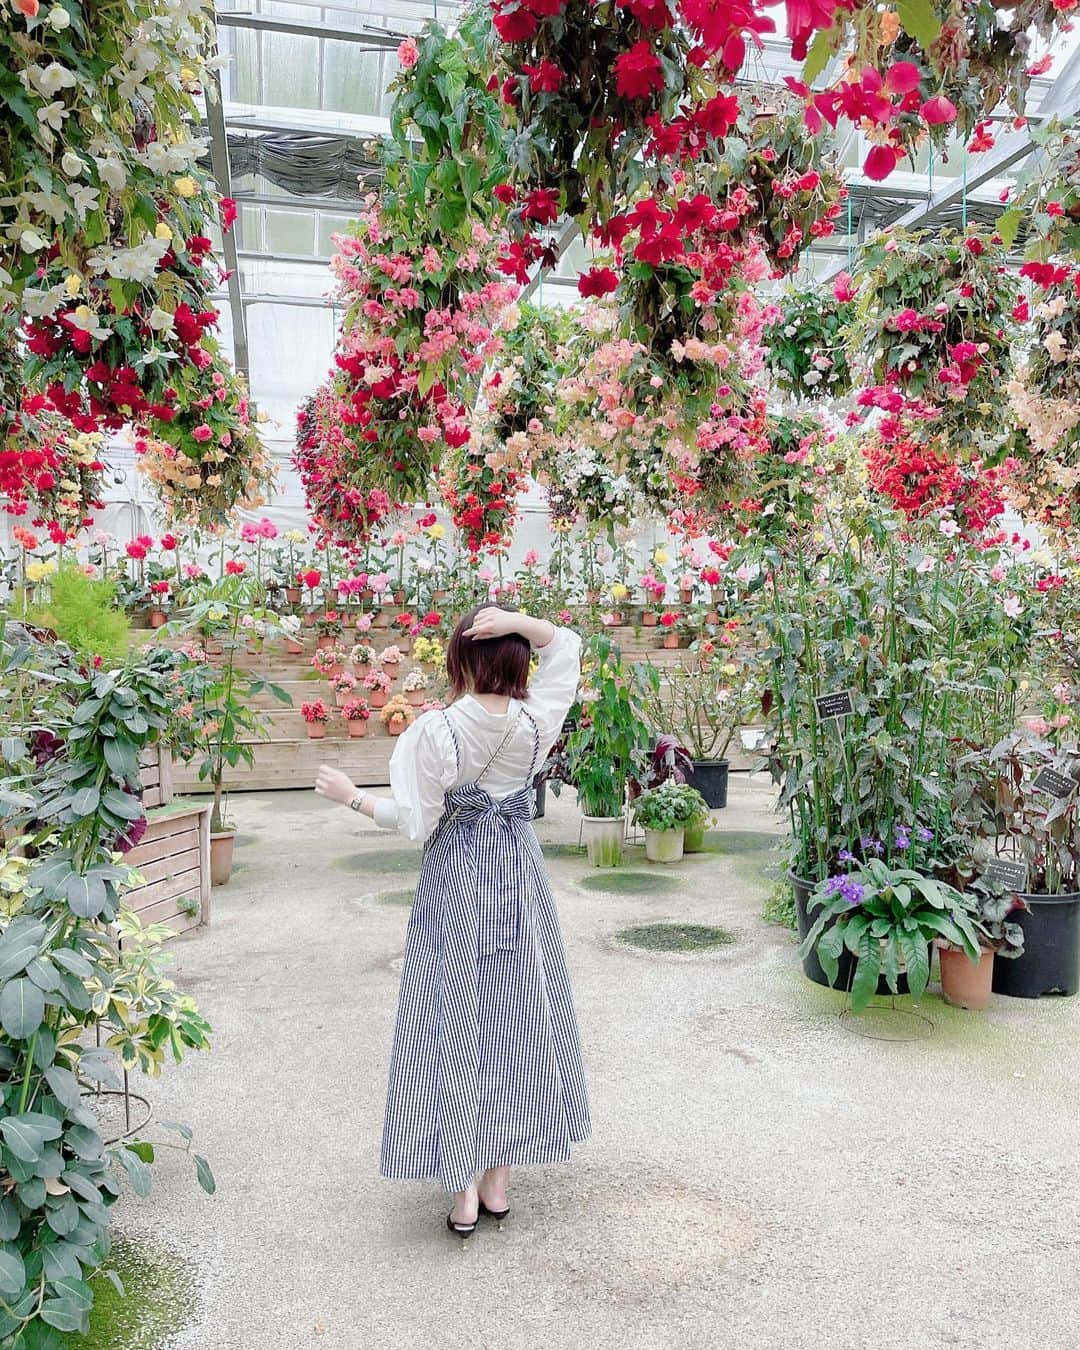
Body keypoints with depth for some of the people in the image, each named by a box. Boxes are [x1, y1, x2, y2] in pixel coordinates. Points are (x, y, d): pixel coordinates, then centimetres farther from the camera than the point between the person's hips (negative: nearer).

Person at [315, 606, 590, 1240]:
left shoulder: (436, 730, -16)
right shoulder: (538, 722, -8)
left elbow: (415, 820, -12)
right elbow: (568, 645, 5)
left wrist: (352, 795, 2)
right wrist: (519, 622, -13)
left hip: (456, 882, -3)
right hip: (521, 880, 3)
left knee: (456, 1020, 8)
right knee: (516, 1014, 14)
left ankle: (465, 1193, 15)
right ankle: (498, 1182, 26)